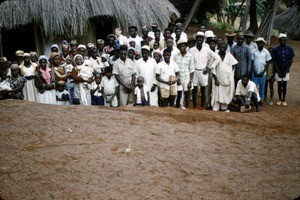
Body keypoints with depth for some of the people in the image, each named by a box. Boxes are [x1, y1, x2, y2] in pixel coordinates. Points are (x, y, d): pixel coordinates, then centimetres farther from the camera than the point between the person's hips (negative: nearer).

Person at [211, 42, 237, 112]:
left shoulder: (229, 56, 4)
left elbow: (233, 66, 10)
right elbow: (213, 68, 0)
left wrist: (231, 77, 0)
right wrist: (215, 79, -6)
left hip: (228, 79, 1)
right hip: (218, 78, -1)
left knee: (227, 93, 3)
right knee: (217, 93, -2)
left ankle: (224, 107, 15)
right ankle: (215, 108, 3)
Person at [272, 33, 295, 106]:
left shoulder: (289, 49, -5)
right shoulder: (276, 49, -6)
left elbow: (291, 61, -2)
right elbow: (274, 61, -4)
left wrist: (286, 71, -7)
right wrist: (278, 71, -9)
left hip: (286, 71, 0)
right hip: (278, 71, 0)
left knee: (284, 85, 7)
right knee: (279, 85, 7)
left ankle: (284, 100, 16)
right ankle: (280, 99, 19)